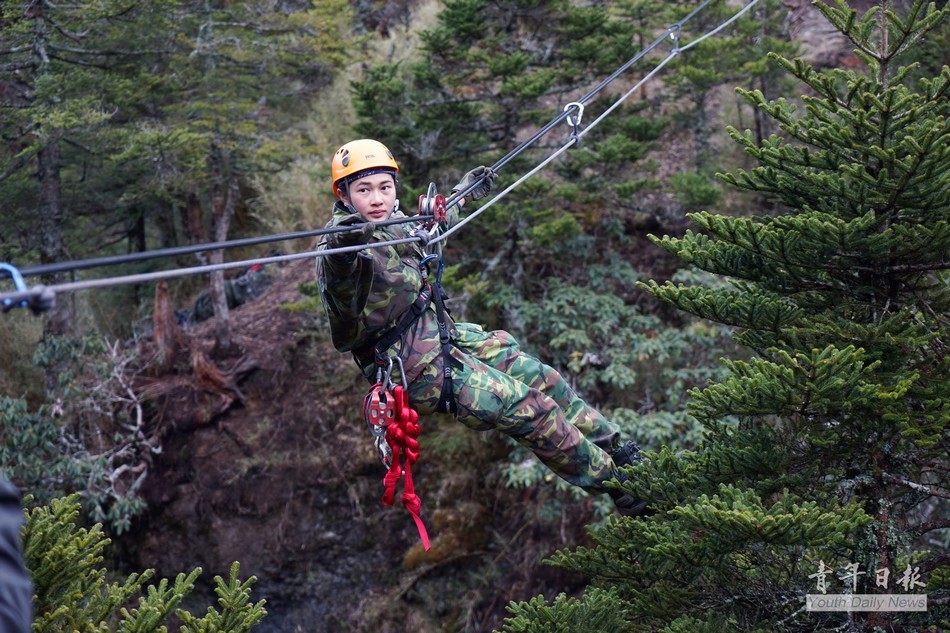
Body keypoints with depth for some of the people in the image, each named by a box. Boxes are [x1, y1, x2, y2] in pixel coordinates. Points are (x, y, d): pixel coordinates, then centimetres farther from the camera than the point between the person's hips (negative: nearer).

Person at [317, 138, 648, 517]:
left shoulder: (392, 222, 2)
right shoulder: (340, 245, -24)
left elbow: (425, 231, 25)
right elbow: (337, 273, -47)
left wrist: (463, 194, 34)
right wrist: (343, 246, -68)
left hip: (443, 334, 9)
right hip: (420, 370, -9)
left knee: (540, 378, 12)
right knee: (531, 408, -9)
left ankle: (618, 451, 29)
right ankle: (618, 486, 7)